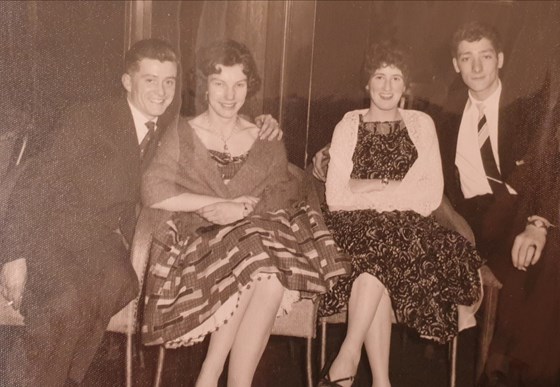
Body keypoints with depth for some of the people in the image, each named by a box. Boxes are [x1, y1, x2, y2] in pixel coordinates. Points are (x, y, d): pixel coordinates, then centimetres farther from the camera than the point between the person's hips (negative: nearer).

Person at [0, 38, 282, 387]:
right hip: (54, 236, -4)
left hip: (105, 241, 4)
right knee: (69, 301, -32)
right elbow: (36, 183, -7)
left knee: (117, 283, -30)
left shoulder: (172, 130, 7)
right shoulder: (89, 121, -7)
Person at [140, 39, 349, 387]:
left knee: (272, 279, -32)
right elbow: (154, 193, -6)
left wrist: (244, 208, -10)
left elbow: (288, 195, 7)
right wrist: (219, 204, -10)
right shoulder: (182, 135, 8)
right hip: (202, 242, -2)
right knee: (256, 266, -33)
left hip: (261, 236, 2)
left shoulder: (266, 140, 17)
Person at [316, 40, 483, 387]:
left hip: (406, 227, 0)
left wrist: (371, 187, -7)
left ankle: (347, 357, -26)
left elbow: (432, 195, 0)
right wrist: (396, 189, -8)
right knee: (376, 247, -32)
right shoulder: (349, 126, 12)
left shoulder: (421, 124, 13)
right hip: (356, 227, 0)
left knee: (377, 255, -33)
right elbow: (335, 197, -1)